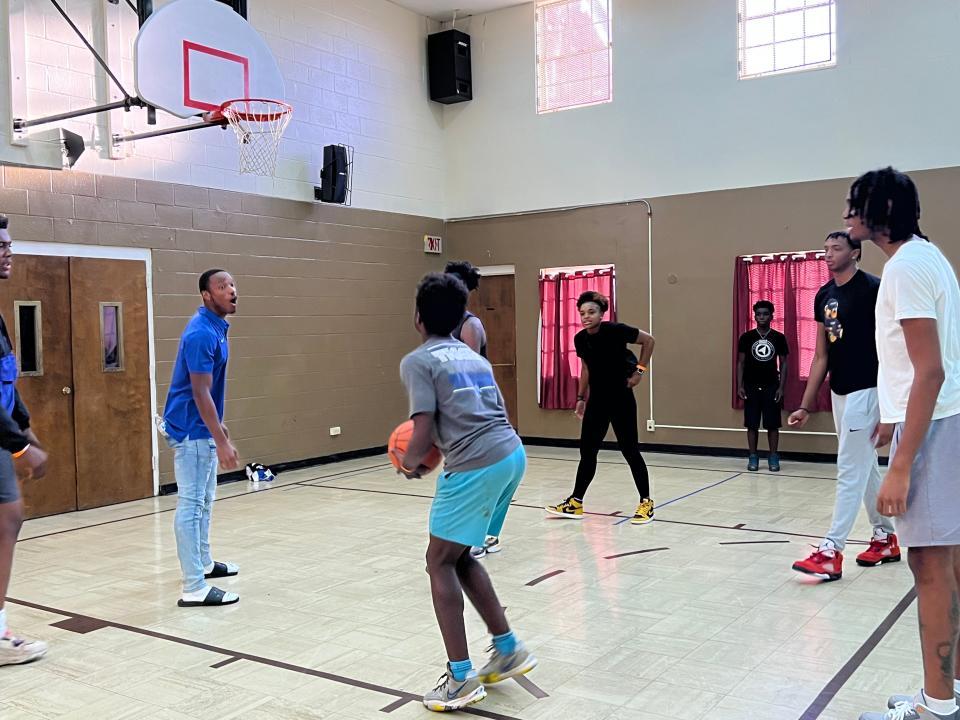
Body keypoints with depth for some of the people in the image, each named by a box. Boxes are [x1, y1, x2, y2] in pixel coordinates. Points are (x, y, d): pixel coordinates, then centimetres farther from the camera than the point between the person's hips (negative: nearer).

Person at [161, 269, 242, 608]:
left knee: (204, 500, 21)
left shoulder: (216, 328, 10)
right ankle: (194, 588, -5)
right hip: (192, 430, -10)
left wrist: (220, 426, 24)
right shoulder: (201, 333, -21)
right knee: (191, 504, -8)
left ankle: (204, 563, 35)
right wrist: (221, 442, -26)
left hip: (202, 428, 10)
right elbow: (200, 392, -24)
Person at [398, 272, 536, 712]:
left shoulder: (418, 361, -1)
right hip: (511, 455, 8)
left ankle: (461, 679, 8)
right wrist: (437, 449, 30)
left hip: (476, 468, -8)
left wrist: (410, 462, 10)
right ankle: (508, 649, 27)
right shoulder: (472, 356, 22)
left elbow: (423, 430, -10)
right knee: (460, 557, 21)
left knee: (440, 563, 7)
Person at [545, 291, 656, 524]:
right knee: (587, 451, 7)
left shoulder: (615, 330, -17)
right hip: (596, 401, 5)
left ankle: (646, 503, 13)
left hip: (621, 400, -5)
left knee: (629, 450, -1)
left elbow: (648, 340, -4)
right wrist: (581, 397, 13)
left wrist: (640, 370, -8)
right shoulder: (580, 339, -1)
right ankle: (576, 503, 15)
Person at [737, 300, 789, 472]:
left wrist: (781, 387, -4)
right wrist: (740, 386, -3)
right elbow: (741, 362, 5)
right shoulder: (746, 337, 1)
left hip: (771, 387, 0)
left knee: (772, 424, 2)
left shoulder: (779, 338, 1)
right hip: (751, 387, 0)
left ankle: (773, 457, 12)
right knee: (752, 424, 3)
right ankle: (753, 457, 12)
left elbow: (783, 364, 4)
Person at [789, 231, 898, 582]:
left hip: (865, 391, -8)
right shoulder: (823, 296, 10)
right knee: (866, 468, 16)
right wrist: (805, 407, 12)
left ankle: (832, 552, -2)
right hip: (839, 392, 8)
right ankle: (886, 538, 30)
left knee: (850, 471, -5)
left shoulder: (873, 289, -12)